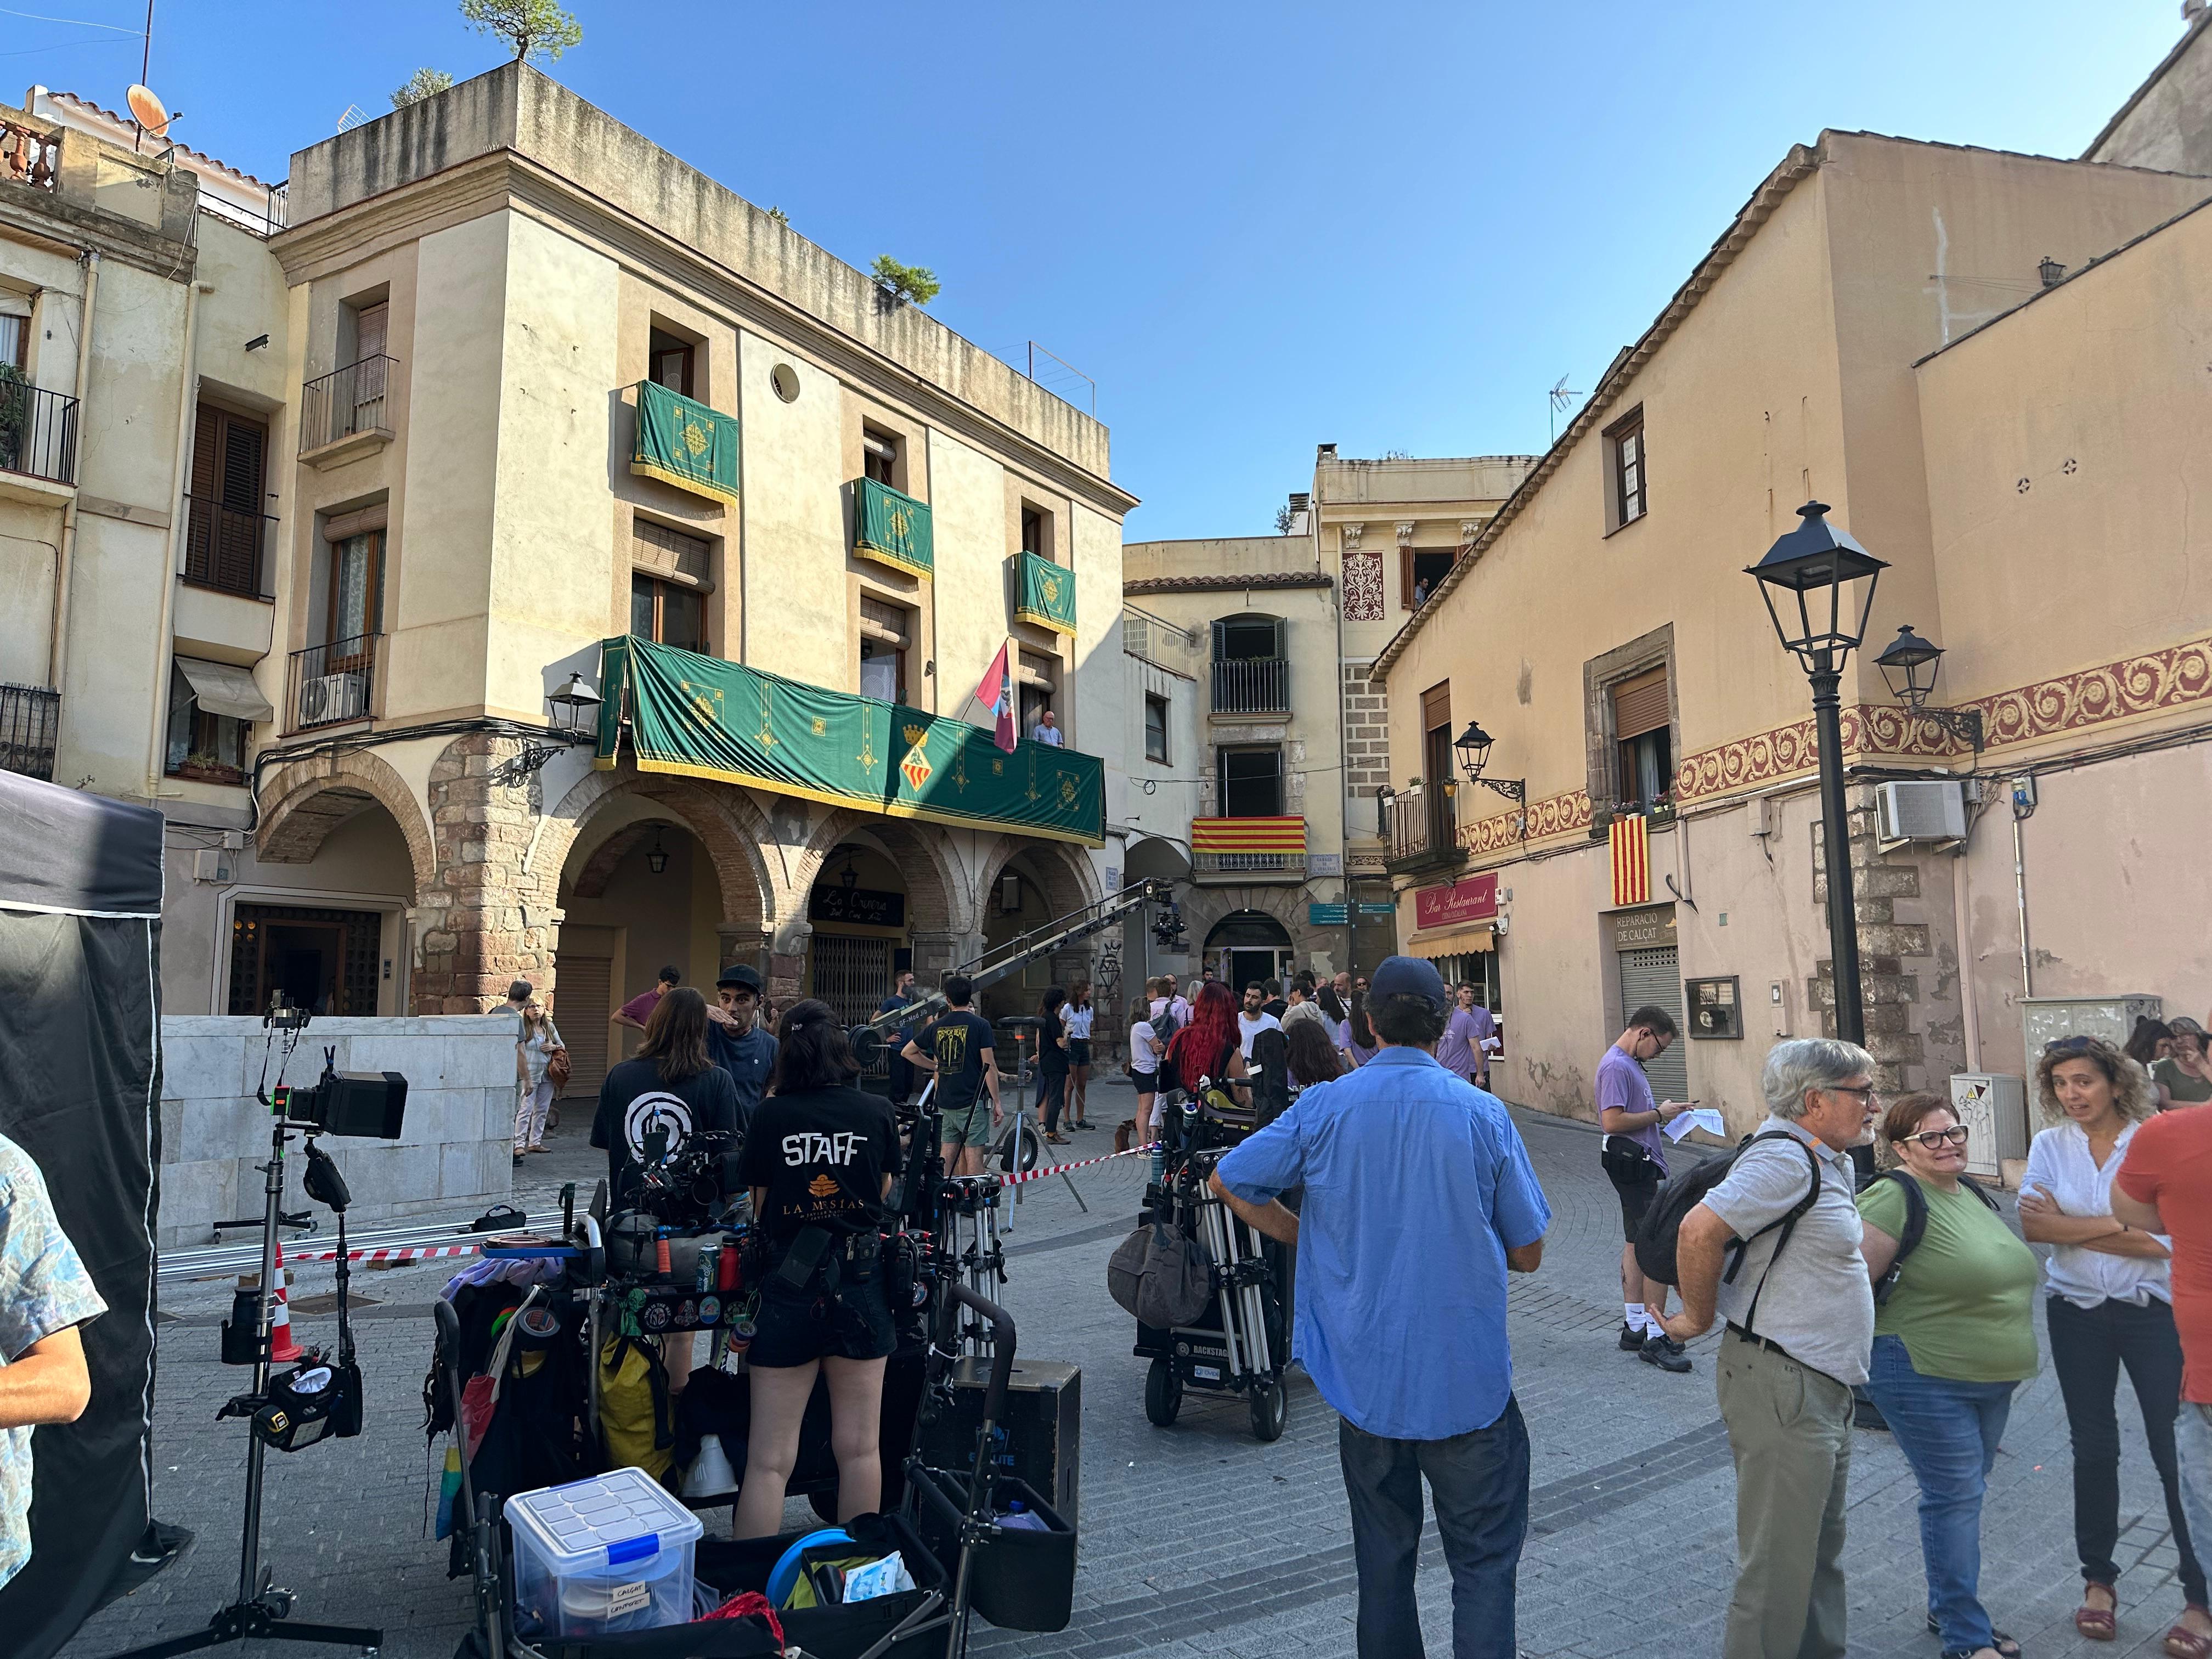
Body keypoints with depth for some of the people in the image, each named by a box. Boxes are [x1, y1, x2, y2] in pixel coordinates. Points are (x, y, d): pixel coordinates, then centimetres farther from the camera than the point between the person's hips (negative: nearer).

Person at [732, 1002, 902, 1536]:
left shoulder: (771, 1116, -9)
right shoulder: (877, 1113, -5)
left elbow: (758, 1205, 0)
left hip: (788, 1286, -2)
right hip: (860, 1285, 2)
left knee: (770, 1460, 5)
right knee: (859, 1447, 15)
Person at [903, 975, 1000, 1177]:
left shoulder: (936, 1027, 6)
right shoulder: (980, 1025, -7)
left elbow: (908, 1052, 18)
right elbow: (989, 1066, -11)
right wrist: (997, 1103, -6)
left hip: (946, 1104, 5)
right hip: (972, 1103, -5)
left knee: (949, 1156, 11)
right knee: (974, 1157, -4)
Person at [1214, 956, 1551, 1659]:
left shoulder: (1325, 1107, -7)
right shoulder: (1482, 1114, -10)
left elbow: (1228, 1181, 1)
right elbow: (1527, 1255, -3)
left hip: (1364, 1373, 2)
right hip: (1465, 1377, -2)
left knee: (1383, 1550, 19)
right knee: (1484, 1558, 10)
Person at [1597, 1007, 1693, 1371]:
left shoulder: (1628, 1064, 16)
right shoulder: (1616, 1066, -18)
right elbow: (1612, 1121, -25)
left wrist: (1661, 1112, 7)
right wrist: (1658, 1114, -15)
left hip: (1641, 1165, 11)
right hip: (1637, 1166, -11)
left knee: (1636, 1245, 15)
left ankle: (1635, 1327, 23)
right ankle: (1655, 1338, -6)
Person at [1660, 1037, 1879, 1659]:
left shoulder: (1830, 1163, 12)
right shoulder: (1785, 1160, -21)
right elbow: (1699, 1231, -31)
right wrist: (1700, 1318, -18)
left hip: (1822, 1386, 10)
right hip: (1781, 1383, -10)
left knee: (1821, 1548, 22)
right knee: (1779, 1565, -2)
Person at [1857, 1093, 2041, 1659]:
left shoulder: (1969, 1190, 9)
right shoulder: (1894, 1198, -19)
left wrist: (2012, 1359, 22)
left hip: (1992, 1379, 9)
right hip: (1927, 1380, -8)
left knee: (1966, 1494, 17)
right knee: (1954, 1498, -3)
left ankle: (1949, 1607, 32)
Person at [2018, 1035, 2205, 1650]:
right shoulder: (2051, 1144, -1)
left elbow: (2162, 1240, -18)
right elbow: (2032, 1224, -10)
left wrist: (2068, 1226, -16)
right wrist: (2114, 1224, -17)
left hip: (2154, 1310, -3)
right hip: (2077, 1313, 3)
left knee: (2174, 1452, 1)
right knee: (2093, 1448, 13)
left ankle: (2200, 1597, 16)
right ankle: (2098, 1580, 28)